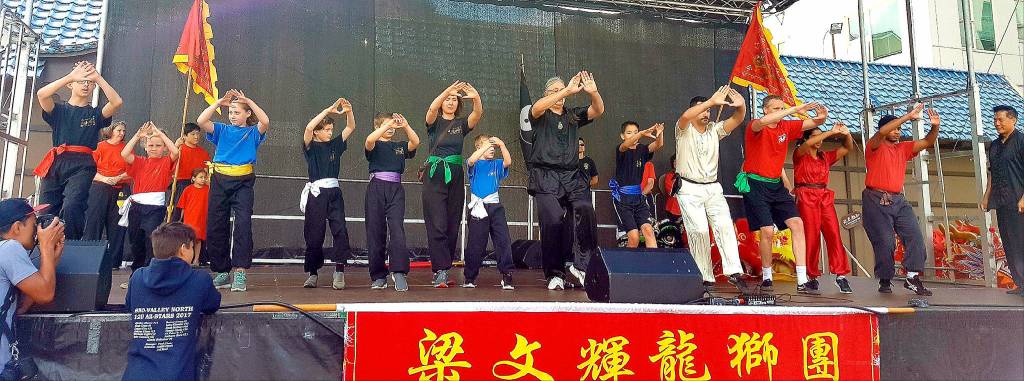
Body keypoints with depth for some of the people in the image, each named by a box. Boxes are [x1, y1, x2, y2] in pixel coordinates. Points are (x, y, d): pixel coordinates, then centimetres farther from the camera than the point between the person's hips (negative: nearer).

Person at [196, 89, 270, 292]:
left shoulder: (253, 132, 8)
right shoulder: (222, 130, 14)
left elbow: (265, 122, -14)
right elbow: (201, 121, -3)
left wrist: (248, 100, -11)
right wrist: (219, 102, -4)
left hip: (243, 182, -3)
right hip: (220, 181, 3)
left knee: (243, 224, -16)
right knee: (215, 226, 5)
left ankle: (240, 273, -17)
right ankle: (222, 273, 16)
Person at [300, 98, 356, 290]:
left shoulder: (335, 145, 14)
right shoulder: (310, 146, 2)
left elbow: (351, 127, 13)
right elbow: (308, 128, -17)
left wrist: (349, 111, -7)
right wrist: (328, 110, -18)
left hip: (334, 192, 3)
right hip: (316, 193, -3)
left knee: (340, 229, -12)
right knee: (314, 234, 2)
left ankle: (339, 271, -12)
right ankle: (312, 273, 13)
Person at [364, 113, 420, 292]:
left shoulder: (400, 146, 18)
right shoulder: (375, 145, 9)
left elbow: (415, 142, -2)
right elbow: (369, 140, -16)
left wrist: (406, 126, -14)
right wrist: (388, 124, -19)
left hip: (396, 189, 1)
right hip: (376, 188, -1)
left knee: (397, 229, -15)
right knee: (375, 232, 1)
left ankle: (399, 273, -20)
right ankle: (379, 276, 9)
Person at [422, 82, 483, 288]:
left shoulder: (462, 123, 12)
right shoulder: (435, 122, 6)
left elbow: (478, 114, -9)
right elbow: (432, 109, -18)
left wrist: (477, 98, -30)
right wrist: (448, 90, -32)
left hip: (455, 177, 3)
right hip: (434, 176, -3)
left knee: (453, 226, 4)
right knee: (437, 226, -10)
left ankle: (442, 269, 13)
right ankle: (440, 271, -13)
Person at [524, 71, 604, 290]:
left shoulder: (574, 116, 20)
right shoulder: (541, 116, 10)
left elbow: (598, 110, 5)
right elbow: (537, 107, -15)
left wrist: (593, 92, -17)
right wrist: (568, 90, -24)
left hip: (572, 176, 3)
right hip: (546, 177, -3)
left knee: (586, 209, -22)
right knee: (552, 222, -12)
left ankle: (582, 264, -13)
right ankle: (555, 274, 1)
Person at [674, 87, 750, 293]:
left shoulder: (715, 130, 11)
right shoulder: (684, 130, -2)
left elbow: (737, 120, -3)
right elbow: (685, 116, -26)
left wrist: (741, 106, -26)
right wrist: (712, 101, -32)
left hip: (713, 188, 4)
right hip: (689, 189, -4)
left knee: (725, 226, -14)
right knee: (699, 231, -12)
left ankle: (734, 272, -20)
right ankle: (705, 278, -5)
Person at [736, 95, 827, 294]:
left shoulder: (786, 127, 6)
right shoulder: (755, 127, -10)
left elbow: (813, 123, 7)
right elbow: (763, 122, -34)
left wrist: (822, 117, -19)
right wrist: (796, 109, -35)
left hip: (776, 185, 6)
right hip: (755, 185, -6)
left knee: (797, 223, -6)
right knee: (767, 230, -13)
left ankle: (802, 281, -4)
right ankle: (766, 277, 9)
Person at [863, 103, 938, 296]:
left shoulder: (903, 148, 19)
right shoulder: (875, 147, 0)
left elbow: (927, 142, 13)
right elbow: (882, 132, -19)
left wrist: (935, 127, -7)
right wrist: (908, 117, -21)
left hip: (898, 200, 6)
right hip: (877, 200, -6)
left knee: (915, 235, -8)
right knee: (884, 241, -7)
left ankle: (912, 277, -6)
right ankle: (885, 280, 4)